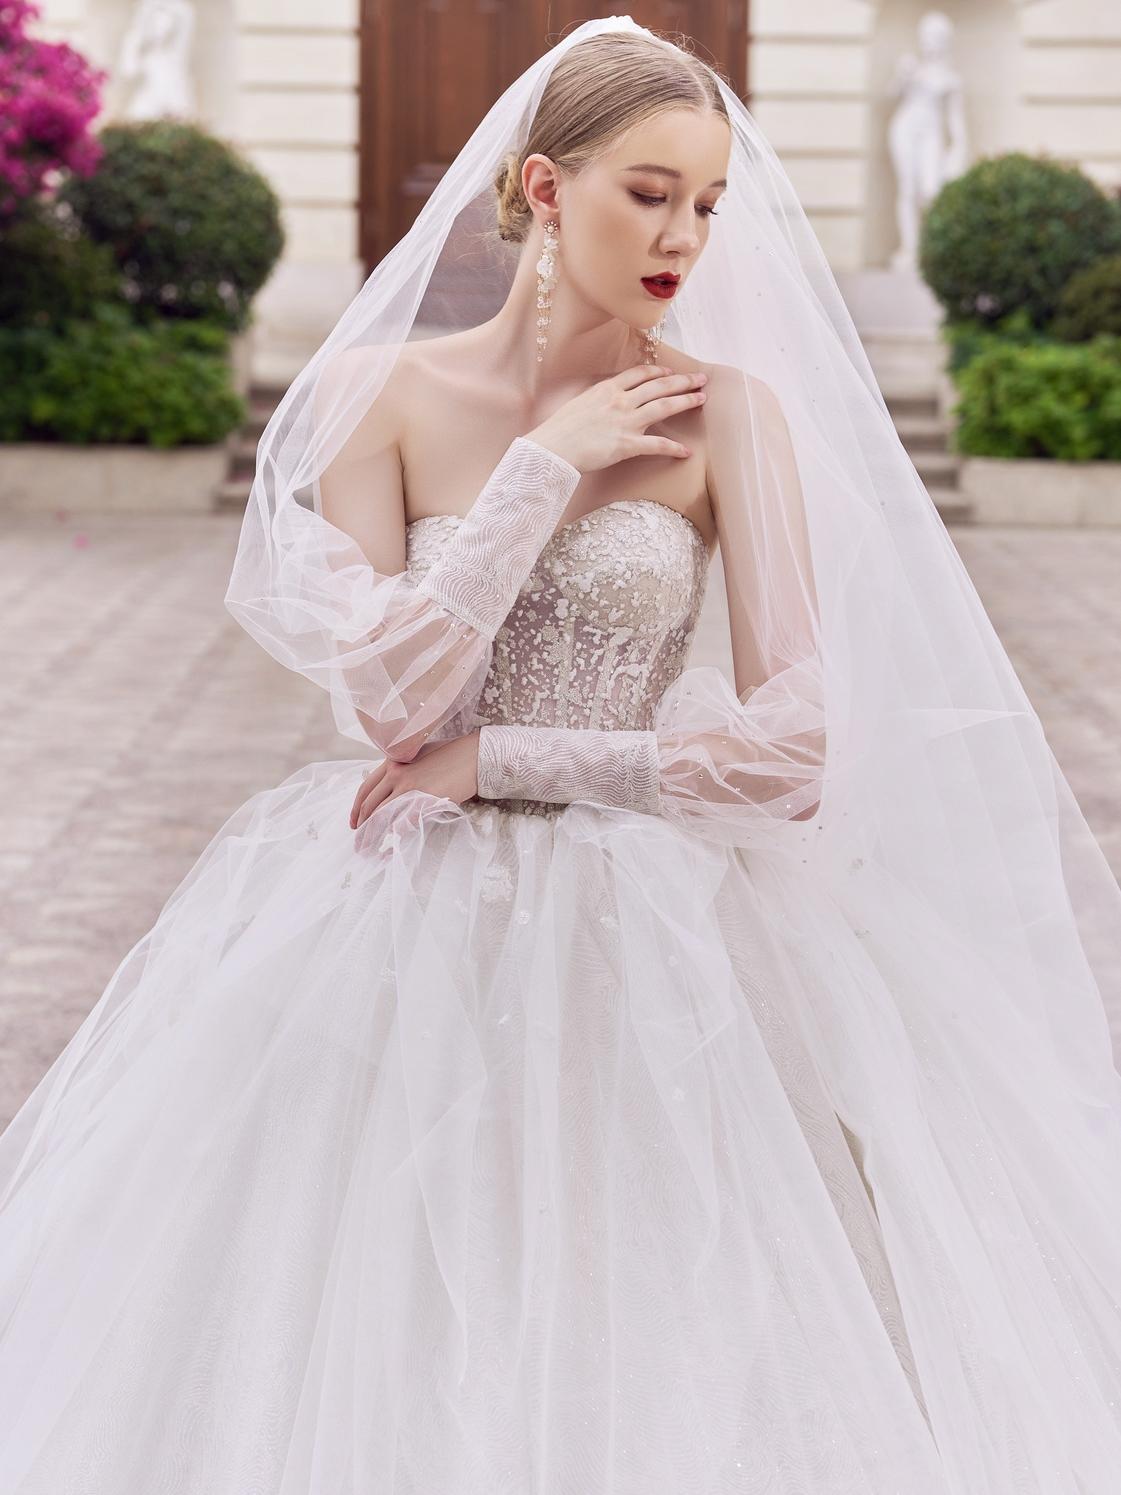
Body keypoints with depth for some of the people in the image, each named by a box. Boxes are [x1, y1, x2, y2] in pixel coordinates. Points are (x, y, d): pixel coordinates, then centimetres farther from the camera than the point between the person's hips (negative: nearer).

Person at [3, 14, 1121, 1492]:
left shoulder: (727, 412, -5)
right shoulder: (389, 392, -2)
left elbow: (797, 744, -12)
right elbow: (389, 695, -12)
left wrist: (499, 762, -12)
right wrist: (546, 466, -12)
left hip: (638, 938, 0)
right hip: (401, 934, 1)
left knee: (627, 1357, 1)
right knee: (372, 1342, 4)